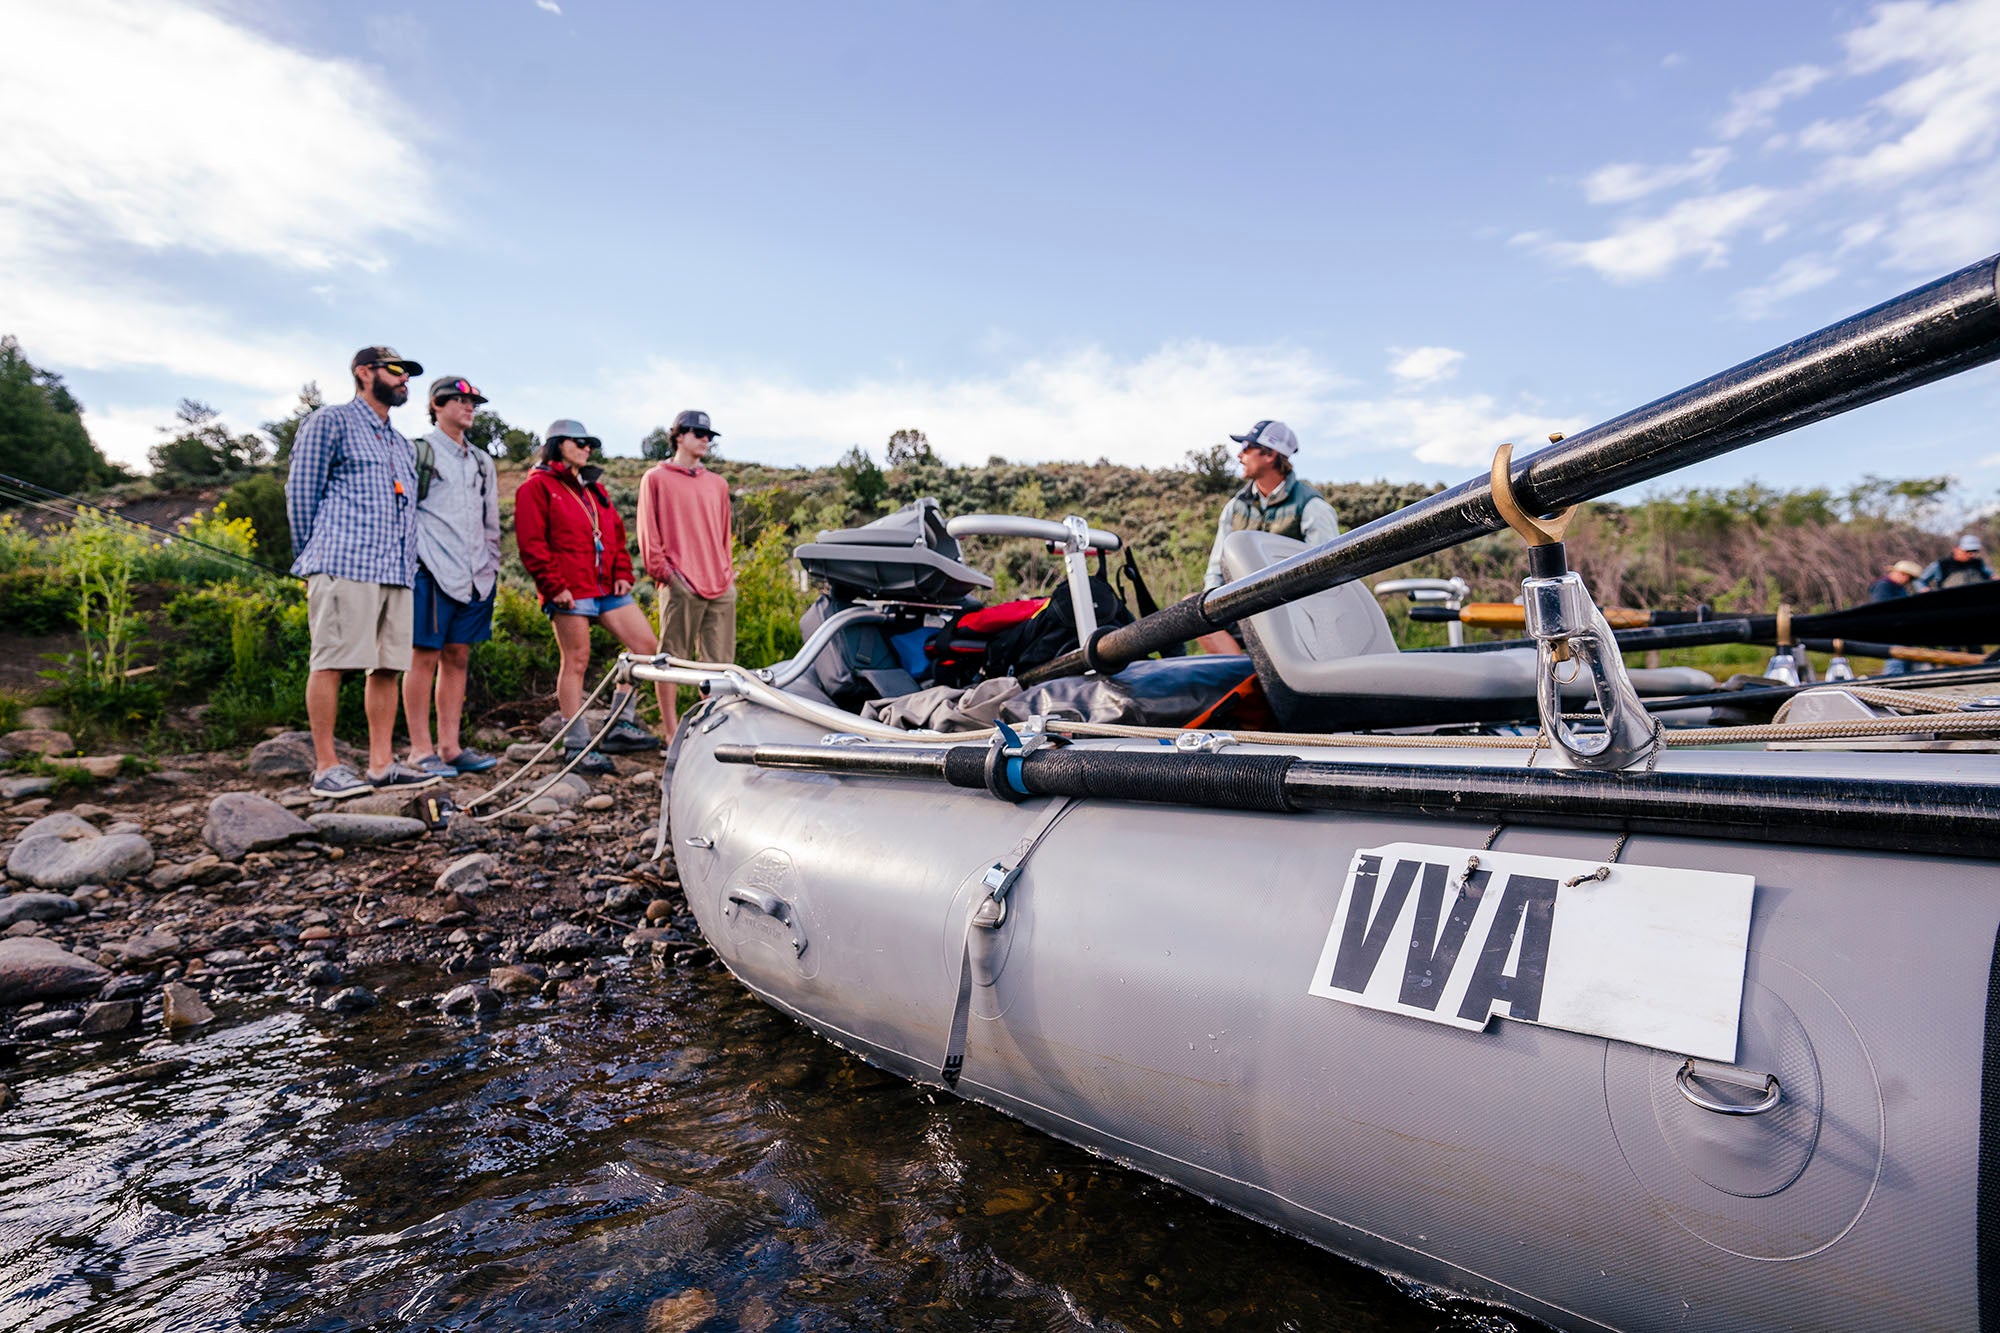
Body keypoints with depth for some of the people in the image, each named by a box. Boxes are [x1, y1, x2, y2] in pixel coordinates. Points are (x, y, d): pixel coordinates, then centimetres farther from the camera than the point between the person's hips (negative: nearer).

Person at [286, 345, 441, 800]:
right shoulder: (329, 422, 5)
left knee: (387, 665, 4)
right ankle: (326, 767, -2)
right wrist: (313, 559, 2)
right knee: (331, 661, -6)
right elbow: (300, 492, 2)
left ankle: (382, 763, 7)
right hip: (345, 564, -7)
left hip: (397, 570, 7)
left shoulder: (401, 443, 26)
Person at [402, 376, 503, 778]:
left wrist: (492, 568, 18)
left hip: (474, 575, 6)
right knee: (424, 657, -4)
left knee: (458, 658, 7)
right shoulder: (417, 453, 3)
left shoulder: (482, 461, 21)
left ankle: (450, 746, 12)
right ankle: (421, 749, 1)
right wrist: (409, 565, -7)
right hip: (432, 573, -6)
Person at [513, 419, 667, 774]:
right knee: (576, 662, -3)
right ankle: (576, 745, 5)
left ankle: (620, 725, 9)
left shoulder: (594, 488, 24)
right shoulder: (538, 486, 1)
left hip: (606, 586, 8)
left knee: (647, 645, 0)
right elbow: (531, 544, -7)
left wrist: (622, 573, 10)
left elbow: (617, 533, 25)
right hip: (569, 591, -7)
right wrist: (554, 585, -14)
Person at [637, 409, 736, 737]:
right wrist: (664, 572, -7)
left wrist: (727, 573, 15)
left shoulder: (717, 484, 20)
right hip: (680, 587, -5)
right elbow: (648, 533, 1)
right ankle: (671, 735, 1)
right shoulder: (656, 479, 6)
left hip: (721, 587, 5)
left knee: (719, 662, 4)